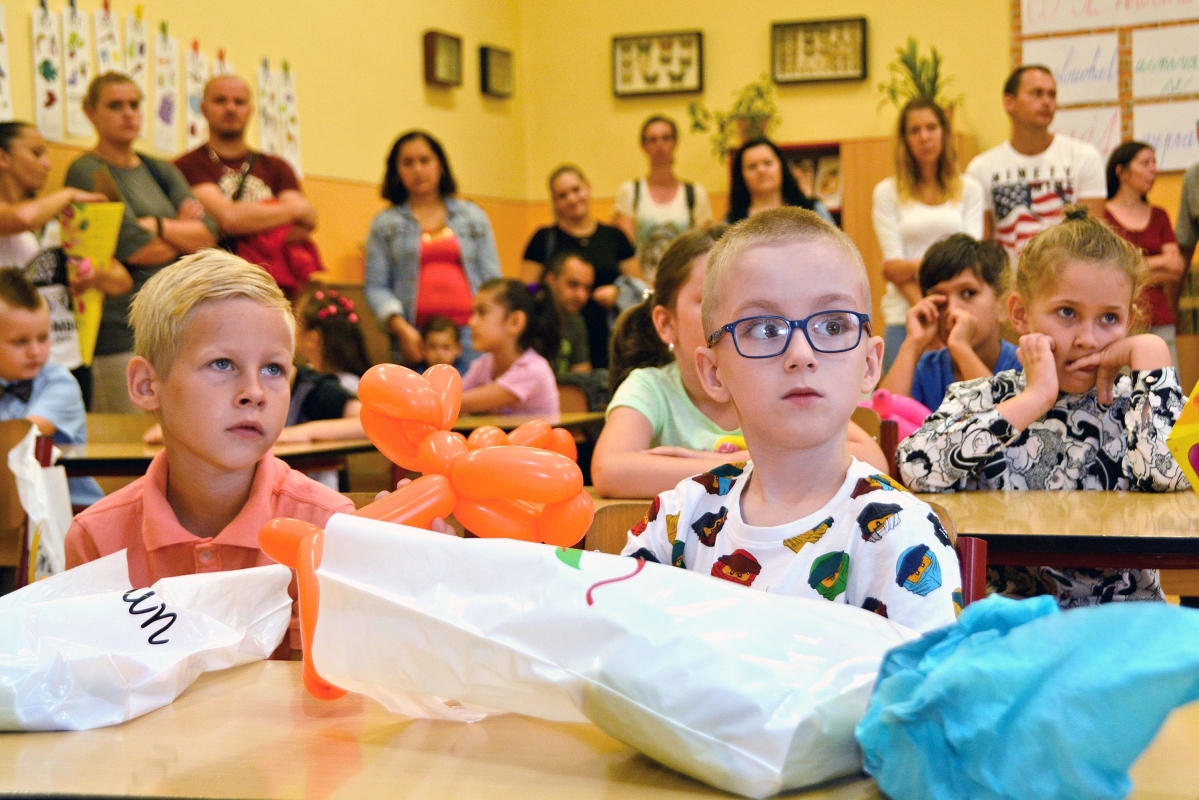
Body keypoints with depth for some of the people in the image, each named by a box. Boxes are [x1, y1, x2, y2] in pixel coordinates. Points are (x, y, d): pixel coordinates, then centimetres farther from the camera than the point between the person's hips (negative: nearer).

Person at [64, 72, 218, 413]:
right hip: (121, 330, -7)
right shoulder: (87, 172, -4)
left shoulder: (161, 171, 17)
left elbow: (208, 234, 5)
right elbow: (134, 249, -13)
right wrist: (184, 235, 4)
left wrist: (158, 225, -10)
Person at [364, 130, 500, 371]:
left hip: (470, 332, 1)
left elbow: (492, 280, 13)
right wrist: (401, 328, -10)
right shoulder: (384, 224, 12)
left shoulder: (474, 216, 16)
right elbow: (376, 287, 6)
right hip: (416, 338, -1)